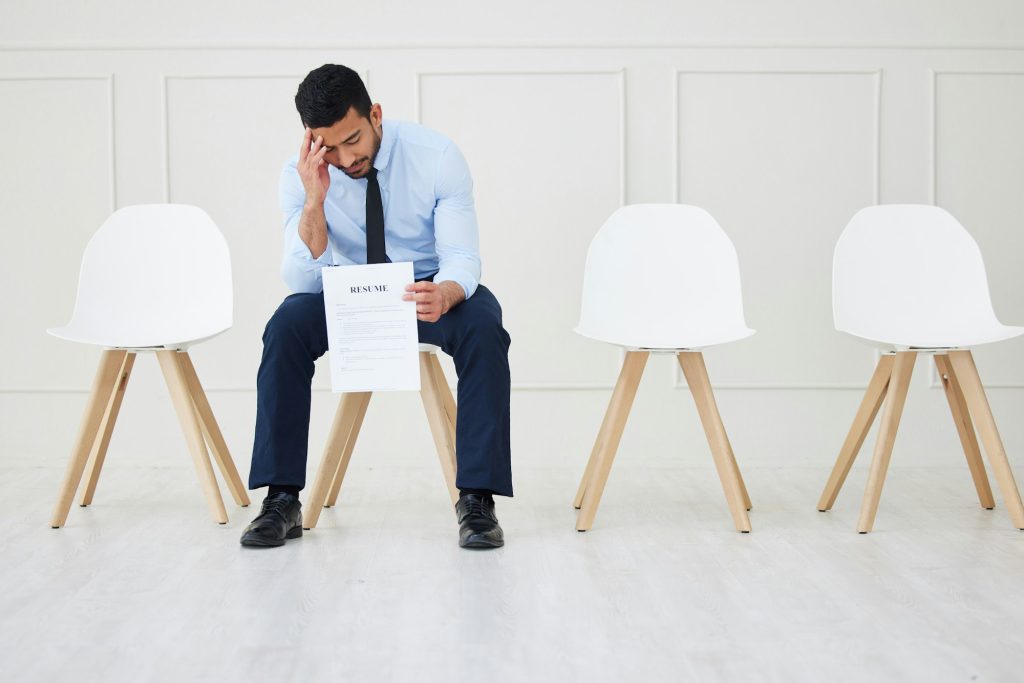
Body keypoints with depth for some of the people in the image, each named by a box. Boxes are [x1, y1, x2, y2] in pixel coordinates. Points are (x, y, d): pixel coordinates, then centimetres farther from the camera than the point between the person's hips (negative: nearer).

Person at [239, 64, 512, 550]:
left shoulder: (437, 156, -20)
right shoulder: (301, 174, -14)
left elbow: (461, 258, -22)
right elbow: (302, 281, -19)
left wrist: (443, 294, -46)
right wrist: (315, 200, -34)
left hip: (431, 288, -1)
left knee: (482, 327, -33)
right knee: (286, 325, -28)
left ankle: (477, 498, -26)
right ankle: (282, 500, -20)